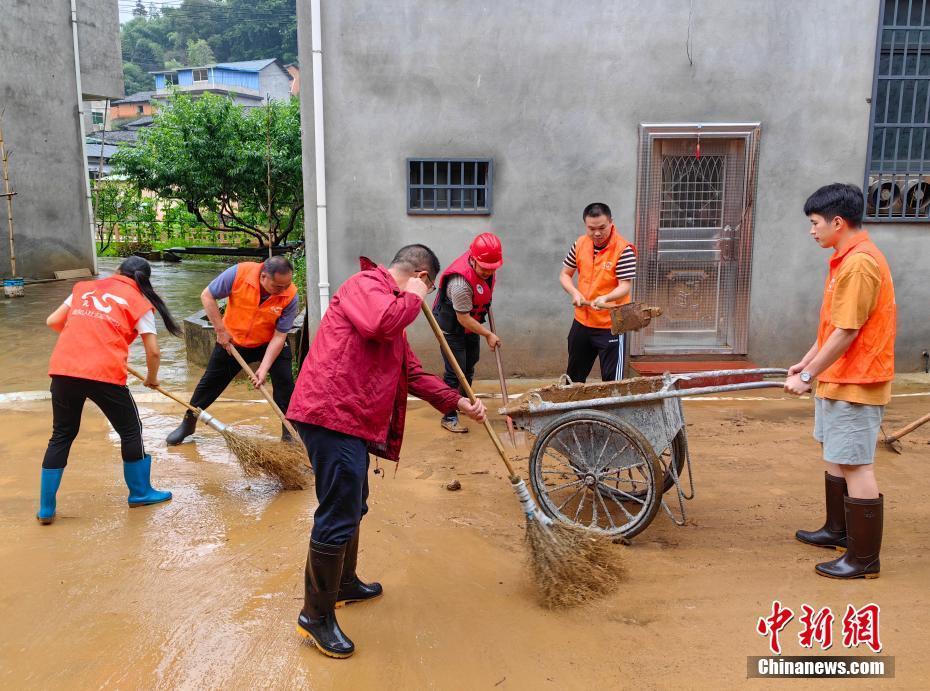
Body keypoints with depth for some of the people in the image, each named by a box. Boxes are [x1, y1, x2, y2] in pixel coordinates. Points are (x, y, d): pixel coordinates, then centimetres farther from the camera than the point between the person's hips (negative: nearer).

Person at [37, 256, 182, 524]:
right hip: (104, 373, -4)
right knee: (131, 431, 16)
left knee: (61, 435, 19)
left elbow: (53, 321, 22)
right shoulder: (139, 302, 8)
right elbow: (153, 352, 3)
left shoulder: (84, 287, 20)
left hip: (63, 369, 4)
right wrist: (152, 378, 22)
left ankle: (46, 509, 24)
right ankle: (140, 493, 30)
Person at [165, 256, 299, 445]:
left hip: (269, 344, 0)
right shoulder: (239, 273, -29)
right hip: (232, 340, 1)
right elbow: (207, 296, -16)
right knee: (210, 382, 9)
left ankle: (290, 431, 5)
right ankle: (188, 423, 29)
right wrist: (221, 331, -17)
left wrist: (264, 369, -28)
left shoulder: (290, 296, -27)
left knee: (285, 383, -11)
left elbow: (279, 336, -22)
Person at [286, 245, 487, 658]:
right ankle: (316, 615, 8)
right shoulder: (366, 283, -6)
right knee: (338, 517, -6)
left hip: (352, 420, 11)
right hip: (332, 415, -11)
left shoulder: (394, 303, 24)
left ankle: (344, 584, 41)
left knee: (352, 507, 23)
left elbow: (412, 373, 27)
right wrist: (413, 298, -10)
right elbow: (381, 323, -30)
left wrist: (457, 402, 22)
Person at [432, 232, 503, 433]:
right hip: (451, 327, -9)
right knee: (455, 373, -7)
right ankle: (449, 417, 4)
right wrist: (489, 334, -21)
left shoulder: (485, 266, -14)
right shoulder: (461, 282, -38)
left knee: (469, 366, 22)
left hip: (471, 323, 9)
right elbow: (463, 319, -29)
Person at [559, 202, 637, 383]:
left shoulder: (623, 250, -16)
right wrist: (574, 292, -10)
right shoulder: (580, 244, 1)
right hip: (581, 321, 6)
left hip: (611, 325, -6)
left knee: (612, 382, 0)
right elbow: (565, 275, 9)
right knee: (573, 377, 21)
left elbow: (625, 286, -18)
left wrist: (605, 298, -37)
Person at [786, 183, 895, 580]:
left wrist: (808, 375, -18)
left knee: (856, 466, -2)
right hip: (838, 379, 10)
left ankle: (865, 558, 8)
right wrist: (805, 363, 17)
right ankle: (838, 530, 36)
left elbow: (847, 333, -23)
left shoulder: (859, 263, -21)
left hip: (856, 383, -10)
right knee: (836, 457, 20)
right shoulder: (846, 259, 11)